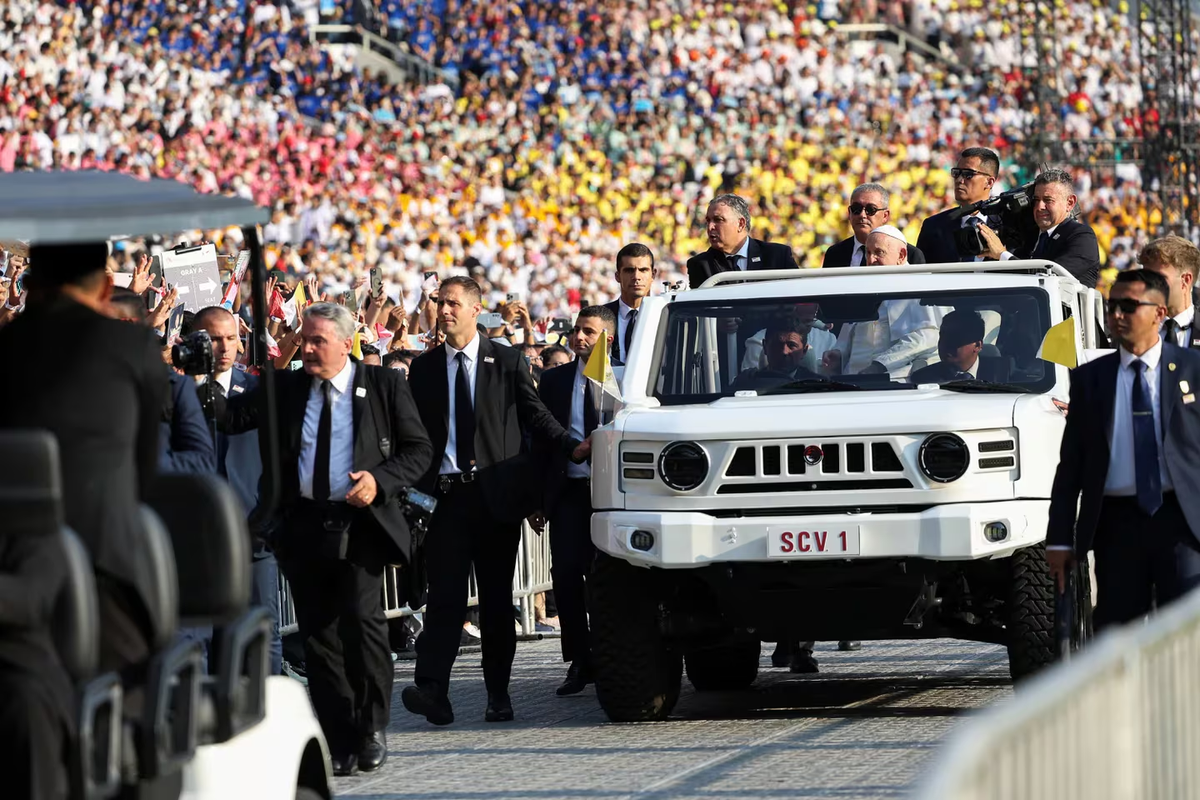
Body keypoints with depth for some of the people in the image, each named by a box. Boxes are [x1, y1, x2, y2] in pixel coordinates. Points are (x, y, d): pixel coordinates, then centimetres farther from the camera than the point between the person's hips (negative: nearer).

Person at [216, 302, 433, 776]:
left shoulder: (385, 386, 4)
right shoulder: (286, 389, 10)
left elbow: (418, 449, 4)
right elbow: (231, 416, 1)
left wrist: (381, 480, -12)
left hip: (359, 524, -4)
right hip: (304, 525, 4)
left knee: (362, 619, -17)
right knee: (318, 635, 4)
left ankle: (372, 730, 0)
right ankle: (340, 745, 11)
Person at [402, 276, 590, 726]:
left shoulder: (507, 362, 6)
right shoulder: (424, 370, 10)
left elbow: (535, 416, 6)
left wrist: (573, 448, -8)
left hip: (497, 494, 0)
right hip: (448, 494, 0)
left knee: (497, 596, 5)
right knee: (444, 592, -11)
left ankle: (499, 695, 12)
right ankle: (432, 691, -20)